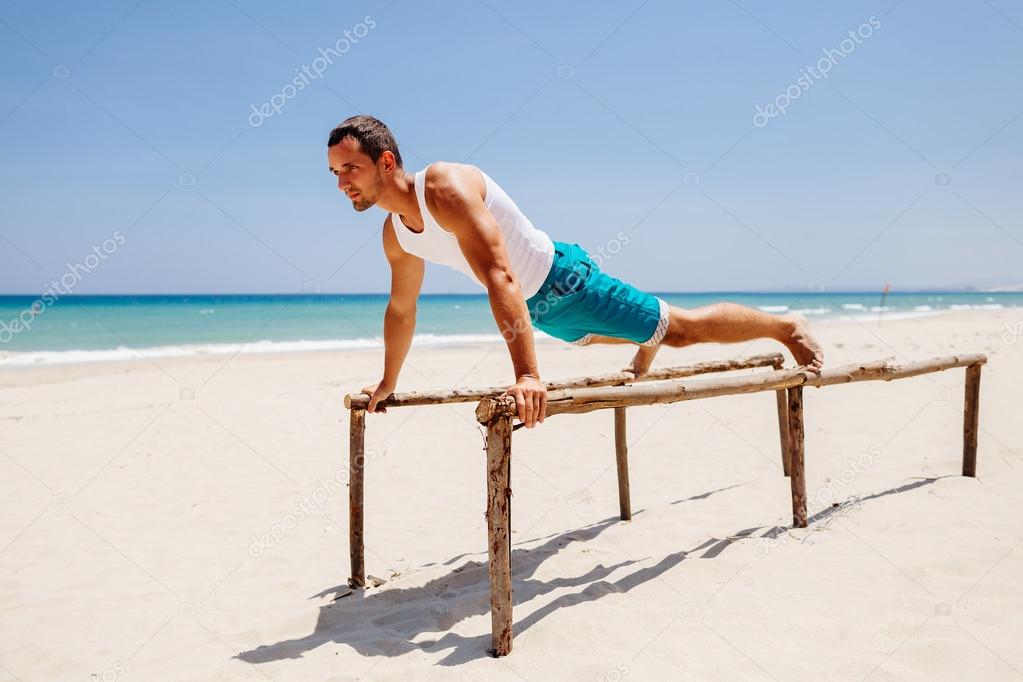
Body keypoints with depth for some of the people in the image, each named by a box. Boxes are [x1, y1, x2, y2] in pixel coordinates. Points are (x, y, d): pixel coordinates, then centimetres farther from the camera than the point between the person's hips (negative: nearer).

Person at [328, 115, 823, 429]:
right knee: (594, 334, 37)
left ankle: (786, 327, 21)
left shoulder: (446, 187, -32)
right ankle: (647, 348, 69)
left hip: (562, 279, -8)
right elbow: (401, 309, 12)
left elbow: (500, 278, -42)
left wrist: (527, 376, -49)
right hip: (535, 307, 9)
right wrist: (388, 383, 20)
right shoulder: (395, 234, -5)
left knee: (682, 328, 0)